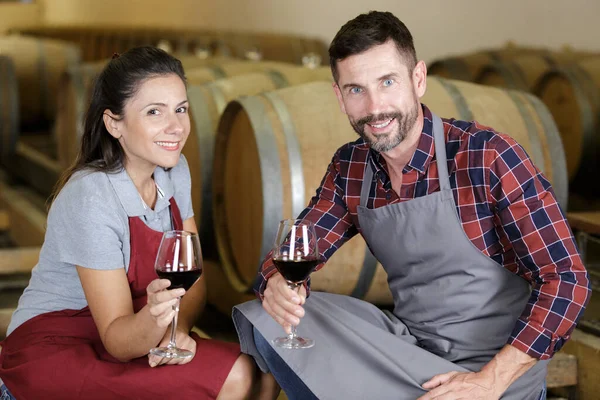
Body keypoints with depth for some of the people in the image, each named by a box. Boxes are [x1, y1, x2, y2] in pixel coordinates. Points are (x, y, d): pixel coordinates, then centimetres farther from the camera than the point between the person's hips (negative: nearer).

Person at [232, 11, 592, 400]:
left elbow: (567, 280, -18)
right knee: (263, 319, -8)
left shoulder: (488, 156, -18)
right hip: (408, 344, 5)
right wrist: (279, 283, -19)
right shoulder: (349, 167, 1)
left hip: (498, 367, -5)